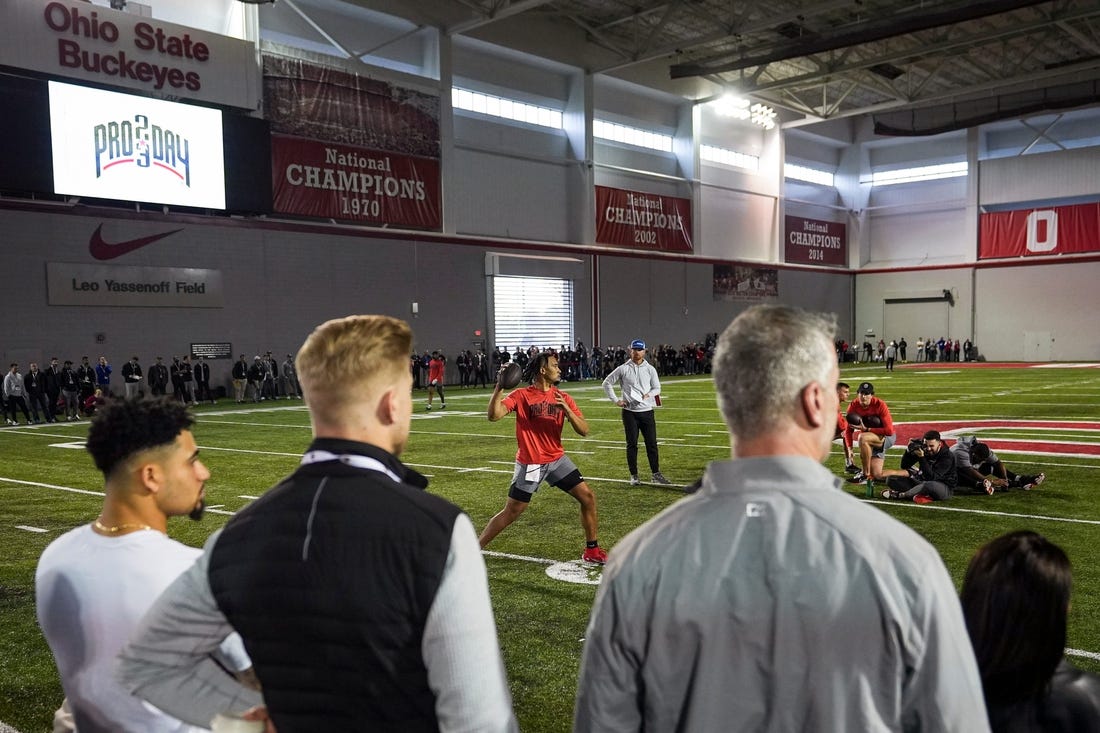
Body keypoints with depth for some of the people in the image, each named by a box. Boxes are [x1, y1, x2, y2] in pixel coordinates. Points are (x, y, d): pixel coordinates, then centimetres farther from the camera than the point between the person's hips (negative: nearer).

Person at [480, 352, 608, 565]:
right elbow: (494, 415, -24)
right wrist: (498, 388, -36)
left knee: (588, 497, 0)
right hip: (530, 464, -5)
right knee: (510, 513, -2)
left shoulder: (562, 398, 1)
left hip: (557, 459, 5)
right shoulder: (521, 395, -11)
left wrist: (566, 410, -19)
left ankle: (591, 550, 16)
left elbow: (584, 430, -4)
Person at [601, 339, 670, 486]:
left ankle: (656, 475, 8)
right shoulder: (623, 369, 1)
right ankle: (634, 476, 10)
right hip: (629, 412, -2)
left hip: (647, 411, 2)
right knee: (632, 444, 1)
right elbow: (607, 383, 6)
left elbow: (657, 388, 11)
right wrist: (616, 400, -1)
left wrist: (649, 394, -10)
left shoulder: (650, 369, 6)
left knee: (652, 443, 1)